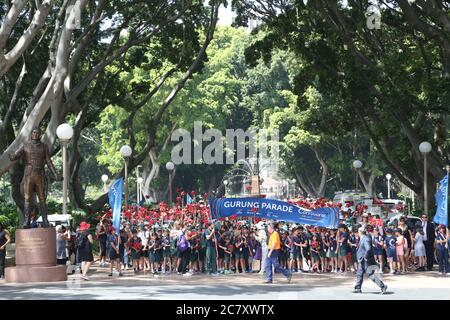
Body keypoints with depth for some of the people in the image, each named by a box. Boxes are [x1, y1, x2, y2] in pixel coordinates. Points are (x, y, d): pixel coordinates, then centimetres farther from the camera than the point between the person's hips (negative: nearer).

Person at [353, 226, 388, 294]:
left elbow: (368, 249, -33)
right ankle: (358, 288, 24)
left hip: (367, 261, -10)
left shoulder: (366, 239, -22)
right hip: (362, 261, 10)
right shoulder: (362, 239, 9)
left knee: (371, 274, -8)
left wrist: (365, 257, -23)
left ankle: (383, 286, -5)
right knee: (359, 274, 16)